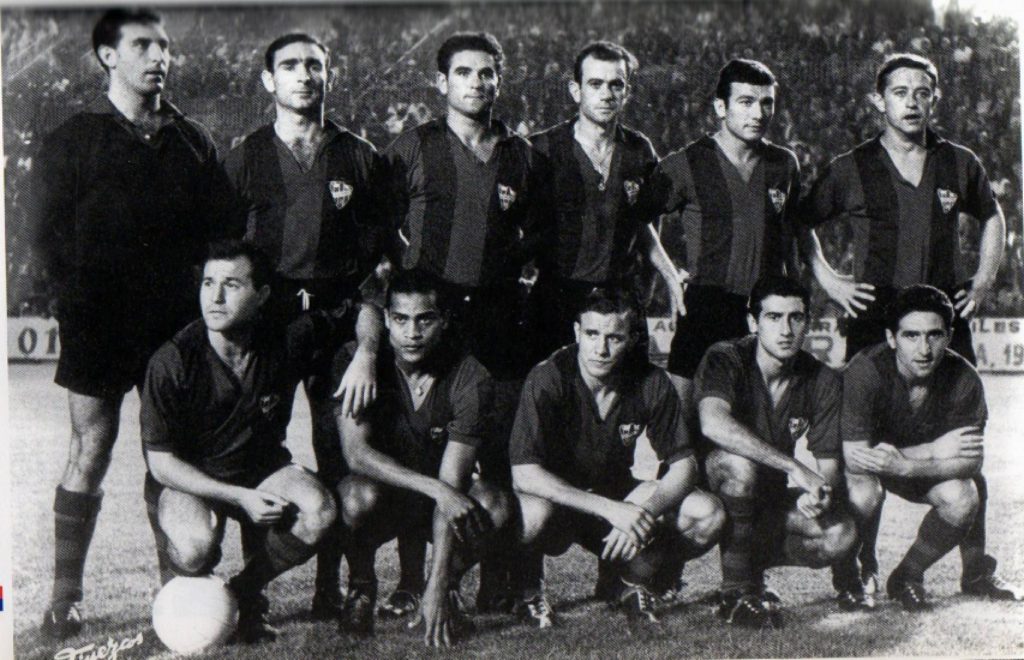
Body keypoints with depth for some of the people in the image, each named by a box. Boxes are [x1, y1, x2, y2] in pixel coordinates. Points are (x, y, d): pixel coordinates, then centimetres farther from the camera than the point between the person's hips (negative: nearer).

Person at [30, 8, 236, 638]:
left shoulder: (194, 141, 13)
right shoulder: (73, 141, 5)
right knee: (90, 452, -3)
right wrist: (84, 306, -7)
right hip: (100, 326, -3)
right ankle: (66, 599, 3)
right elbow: (52, 236, 1)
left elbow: (220, 232, 12)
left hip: (178, 321, 3)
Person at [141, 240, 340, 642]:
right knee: (197, 547, -34)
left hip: (260, 468, 3)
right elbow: (160, 462, -15)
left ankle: (244, 591, 0)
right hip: (184, 480, -3)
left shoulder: (287, 341, -14)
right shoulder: (172, 363, -21)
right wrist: (241, 498, -23)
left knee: (319, 512, -26)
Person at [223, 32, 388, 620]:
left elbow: (378, 263, 5)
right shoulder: (246, 157, 9)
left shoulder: (359, 158, 9)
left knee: (340, 456, -1)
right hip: (264, 317, 0)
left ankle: (331, 590, 8)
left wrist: (368, 349, -4)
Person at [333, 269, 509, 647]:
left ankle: (446, 588, -1)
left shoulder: (471, 380, -18)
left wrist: (437, 588, -29)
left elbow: (452, 484, -23)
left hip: (438, 499, 1)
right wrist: (434, 487, -37)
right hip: (382, 496, 0)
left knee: (493, 505, -31)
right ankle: (361, 587, -5)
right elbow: (356, 452, -24)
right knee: (359, 494, -36)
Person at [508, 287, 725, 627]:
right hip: (557, 497, -4)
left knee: (708, 515, -19)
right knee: (536, 515, -39)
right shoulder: (548, 379, -23)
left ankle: (634, 583, 4)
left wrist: (645, 514, -29)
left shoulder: (652, 382, -12)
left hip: (618, 495, 4)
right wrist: (611, 509, -37)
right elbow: (524, 474, -30)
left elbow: (683, 465, -8)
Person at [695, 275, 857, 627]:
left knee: (841, 532, -22)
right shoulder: (726, 359, -18)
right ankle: (735, 591, -21)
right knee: (740, 463, -37)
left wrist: (820, 492, -31)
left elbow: (830, 464, -6)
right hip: (705, 484, -4)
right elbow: (714, 423, -39)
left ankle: (748, 561, 4)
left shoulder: (822, 381, -4)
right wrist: (796, 468, -41)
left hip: (767, 499, 4)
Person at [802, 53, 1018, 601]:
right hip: (873, 322, -2)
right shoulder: (850, 170, 2)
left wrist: (984, 278, 14)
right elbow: (800, 222, 13)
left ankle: (976, 568, 13)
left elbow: (992, 217, 26)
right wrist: (826, 279, 3)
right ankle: (862, 567, 10)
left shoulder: (960, 165, 9)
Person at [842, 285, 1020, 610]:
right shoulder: (865, 372, -32)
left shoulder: (963, 379, -22)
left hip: (925, 470, 3)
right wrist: (933, 450, -33)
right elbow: (855, 457, -34)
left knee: (963, 498, -25)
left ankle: (907, 575, 1)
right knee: (864, 494, -35)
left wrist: (906, 466, -41)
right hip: (868, 464, -3)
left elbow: (971, 461, -23)